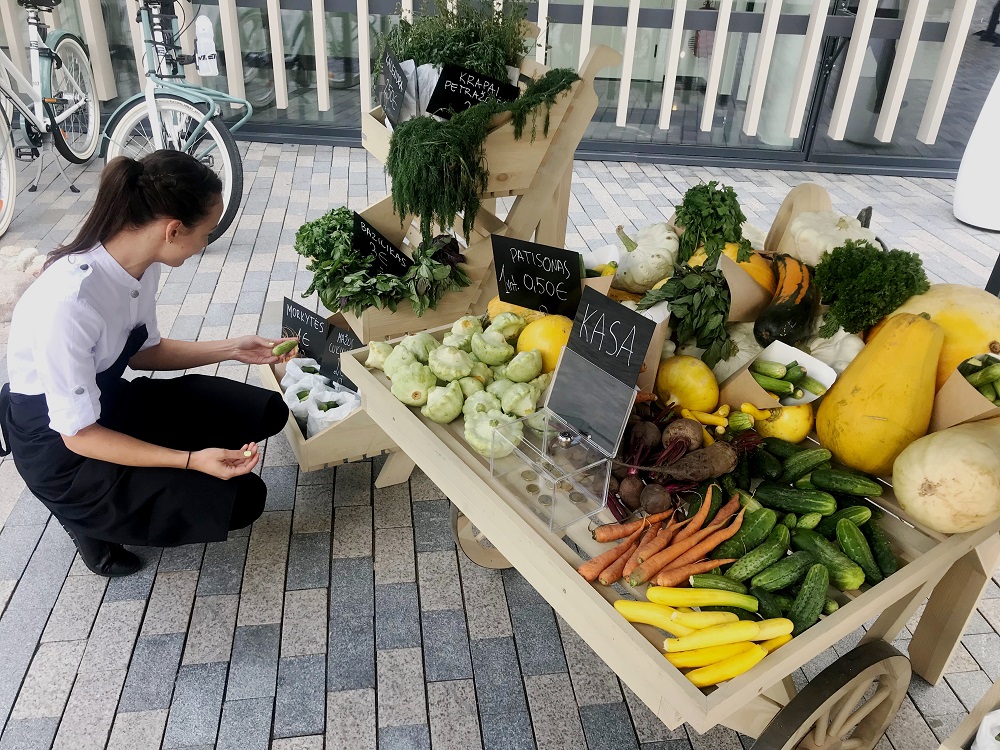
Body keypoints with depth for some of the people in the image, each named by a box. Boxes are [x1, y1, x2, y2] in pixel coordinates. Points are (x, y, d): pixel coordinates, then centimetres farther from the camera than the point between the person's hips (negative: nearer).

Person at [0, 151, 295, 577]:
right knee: (239, 500, -17)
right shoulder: (68, 301, -34)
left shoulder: (141, 264, -10)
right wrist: (191, 460, -31)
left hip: (111, 401, 8)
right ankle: (89, 515, 6)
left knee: (267, 413, -2)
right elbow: (77, 434, -25)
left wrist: (232, 350, 1)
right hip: (61, 450, -8)